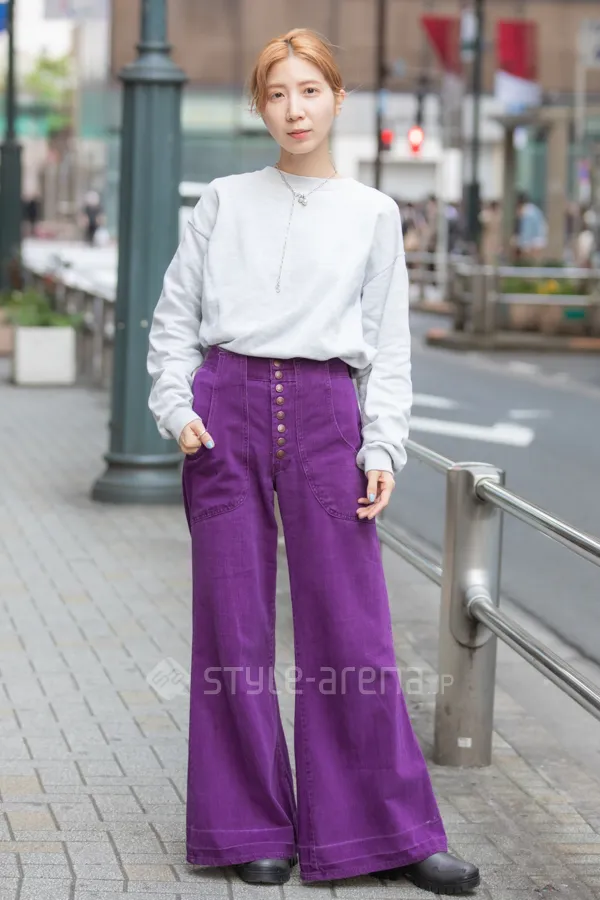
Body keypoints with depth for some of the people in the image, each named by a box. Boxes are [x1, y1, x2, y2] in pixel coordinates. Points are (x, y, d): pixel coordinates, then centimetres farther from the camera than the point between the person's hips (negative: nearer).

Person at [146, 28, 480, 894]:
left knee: (353, 629, -2)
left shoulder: (373, 214, 11)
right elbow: (174, 314, 11)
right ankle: (253, 827, 12)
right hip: (227, 408, 1)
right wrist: (178, 407, -4)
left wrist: (383, 447, -3)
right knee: (235, 627, 2)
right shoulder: (225, 202, 10)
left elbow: (390, 345, 8)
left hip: (326, 415, 0)